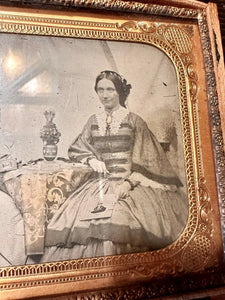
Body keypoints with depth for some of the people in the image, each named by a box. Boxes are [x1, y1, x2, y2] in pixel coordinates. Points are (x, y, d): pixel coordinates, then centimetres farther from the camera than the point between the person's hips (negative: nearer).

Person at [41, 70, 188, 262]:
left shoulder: (134, 121, 3)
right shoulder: (94, 121, 13)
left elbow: (144, 159, 0)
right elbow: (75, 149, 20)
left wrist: (128, 183, -13)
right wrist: (92, 159, 1)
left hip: (130, 183, -3)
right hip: (100, 183, 4)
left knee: (117, 221, -28)